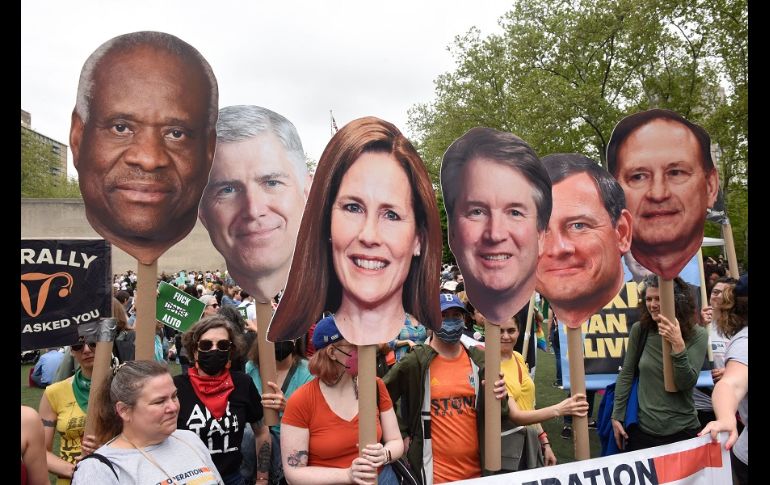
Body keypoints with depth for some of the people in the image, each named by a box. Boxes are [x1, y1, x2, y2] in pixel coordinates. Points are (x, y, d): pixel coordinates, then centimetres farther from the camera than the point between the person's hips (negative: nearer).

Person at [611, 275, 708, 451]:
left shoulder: (697, 335, -7)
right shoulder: (639, 330, -5)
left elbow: (687, 383, -14)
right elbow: (626, 374, 2)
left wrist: (678, 345, -25)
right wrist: (617, 416, 1)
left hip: (682, 431, -1)